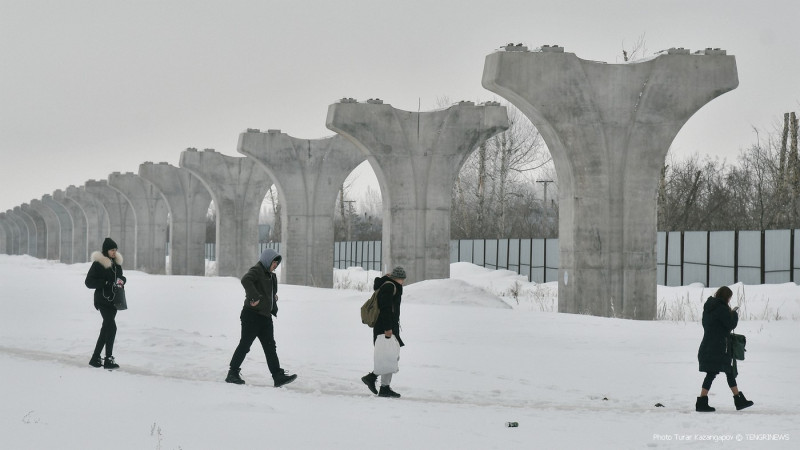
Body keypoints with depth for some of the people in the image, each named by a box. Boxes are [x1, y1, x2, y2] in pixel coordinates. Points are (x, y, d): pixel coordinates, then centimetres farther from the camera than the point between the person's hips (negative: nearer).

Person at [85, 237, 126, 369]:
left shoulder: (116, 263, 10)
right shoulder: (98, 263, -11)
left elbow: (120, 276, 24)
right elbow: (89, 282, -12)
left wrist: (122, 280, -1)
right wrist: (106, 283, -22)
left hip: (113, 299, 8)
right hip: (103, 300, -8)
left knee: (106, 329, 11)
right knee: (111, 327, -16)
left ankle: (95, 358, 21)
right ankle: (108, 359, -13)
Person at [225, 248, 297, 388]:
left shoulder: (271, 276, 20)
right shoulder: (256, 270, -9)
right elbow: (246, 280, -30)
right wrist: (255, 297, -32)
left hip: (265, 316, 9)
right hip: (252, 315, -9)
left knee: (270, 347, 3)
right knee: (245, 345, -3)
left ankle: (278, 376, 0)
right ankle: (233, 373, 6)